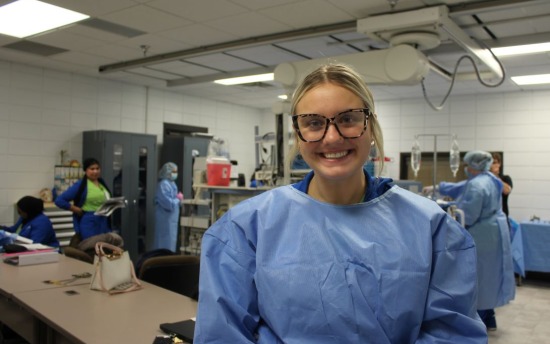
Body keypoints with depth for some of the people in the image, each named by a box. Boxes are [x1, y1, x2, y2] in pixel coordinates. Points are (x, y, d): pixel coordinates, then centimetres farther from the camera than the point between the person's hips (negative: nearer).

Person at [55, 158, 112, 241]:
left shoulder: (102, 183, 12)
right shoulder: (80, 185, -7)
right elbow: (59, 201, -11)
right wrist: (78, 210, -11)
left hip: (104, 223, 6)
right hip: (89, 224, -6)